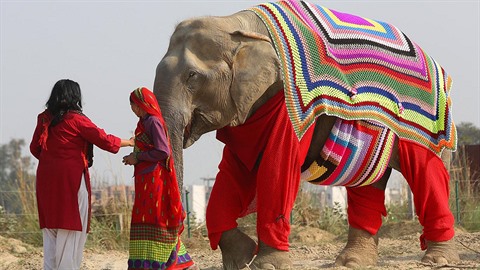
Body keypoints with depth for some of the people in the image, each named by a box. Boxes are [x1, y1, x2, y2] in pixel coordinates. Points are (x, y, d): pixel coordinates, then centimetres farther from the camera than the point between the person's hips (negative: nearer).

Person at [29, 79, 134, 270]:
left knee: (50, 229, 10)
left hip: (46, 178, 6)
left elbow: (35, 148, 14)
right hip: (72, 177, -6)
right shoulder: (75, 119, -9)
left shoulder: (44, 119, 8)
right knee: (72, 228, -3)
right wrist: (128, 142, 9)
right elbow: (103, 140, -5)